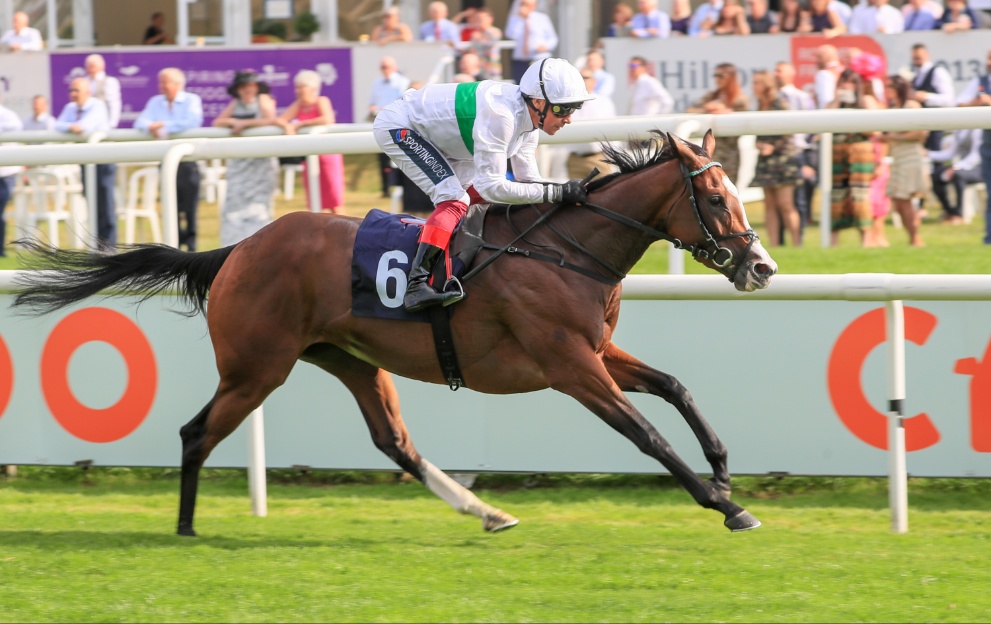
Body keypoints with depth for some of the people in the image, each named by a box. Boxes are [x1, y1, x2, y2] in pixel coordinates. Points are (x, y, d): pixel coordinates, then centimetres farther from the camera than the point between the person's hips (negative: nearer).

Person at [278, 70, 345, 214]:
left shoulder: (321, 101, -9)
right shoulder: (299, 105, 8)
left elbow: (328, 119, -28)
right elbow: (280, 120, 3)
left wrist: (300, 124, -23)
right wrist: (287, 126, -21)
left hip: (327, 154, -6)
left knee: (334, 202, -6)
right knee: (313, 204, 7)